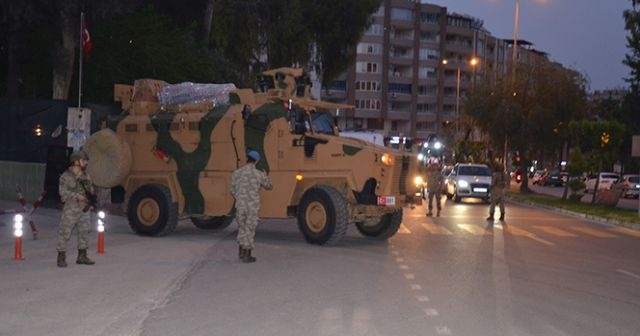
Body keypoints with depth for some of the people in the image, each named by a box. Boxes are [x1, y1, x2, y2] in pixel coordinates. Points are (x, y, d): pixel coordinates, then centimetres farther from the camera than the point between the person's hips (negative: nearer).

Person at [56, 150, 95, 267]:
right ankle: (61, 257, 4)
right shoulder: (66, 176, -9)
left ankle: (82, 256, 19)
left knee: (84, 232, 9)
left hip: (84, 209, 7)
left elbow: (90, 189, 16)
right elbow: (63, 192, -17)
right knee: (64, 233, -3)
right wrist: (77, 196, -27)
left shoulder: (85, 175, 10)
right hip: (71, 209, -6)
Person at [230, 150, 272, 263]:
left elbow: (233, 191, 7)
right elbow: (269, 186, 7)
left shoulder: (236, 173, -1)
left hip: (240, 206, 3)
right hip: (253, 207, -3)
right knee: (249, 230, 7)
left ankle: (241, 252, 27)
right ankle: (247, 256, 11)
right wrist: (265, 177, 28)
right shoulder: (259, 174, -10)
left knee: (242, 228, 20)